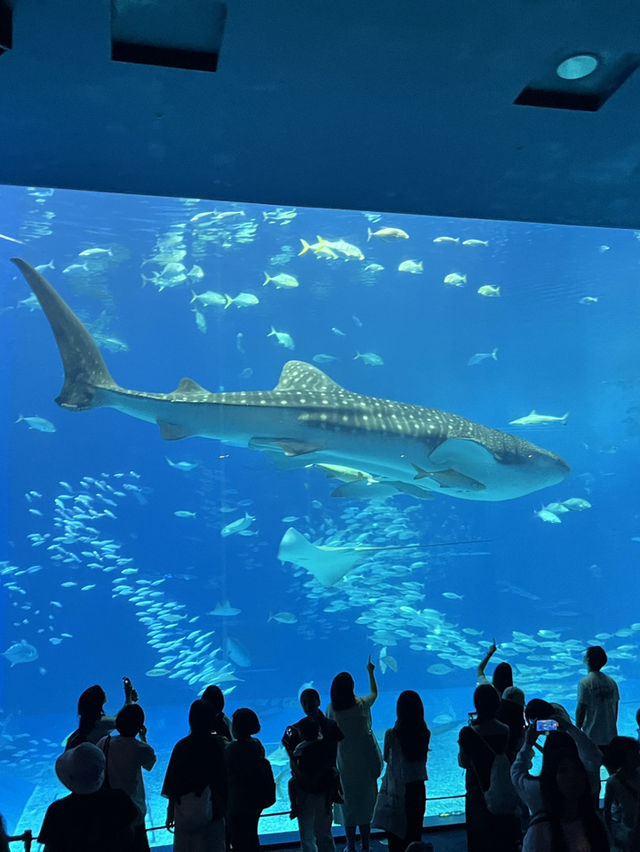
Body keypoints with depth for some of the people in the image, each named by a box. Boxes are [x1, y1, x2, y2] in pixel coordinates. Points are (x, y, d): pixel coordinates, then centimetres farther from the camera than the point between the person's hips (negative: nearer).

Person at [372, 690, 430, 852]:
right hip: (417, 786, 3)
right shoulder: (425, 733, -10)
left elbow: (386, 758, -4)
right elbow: (423, 758, 4)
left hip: (396, 788, -3)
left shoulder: (392, 734, -19)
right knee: (414, 830, 19)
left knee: (395, 832, 14)